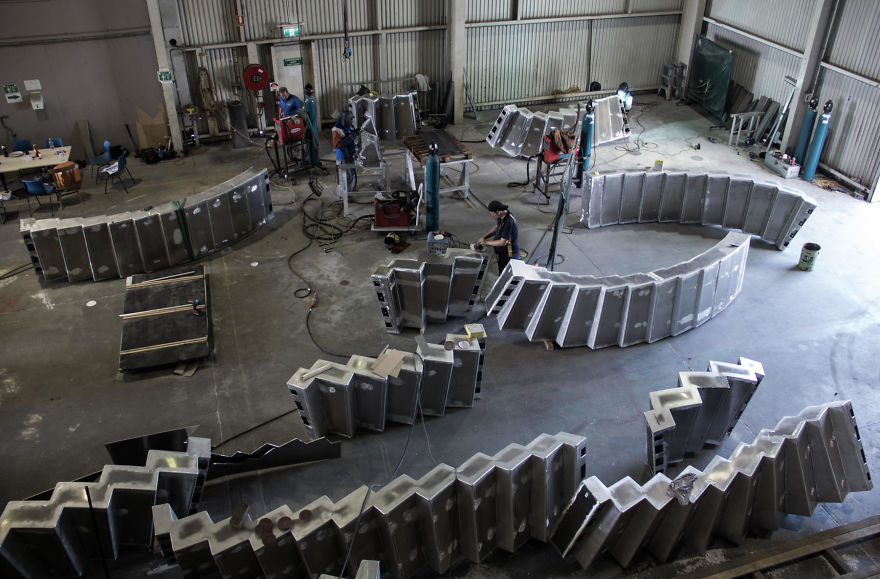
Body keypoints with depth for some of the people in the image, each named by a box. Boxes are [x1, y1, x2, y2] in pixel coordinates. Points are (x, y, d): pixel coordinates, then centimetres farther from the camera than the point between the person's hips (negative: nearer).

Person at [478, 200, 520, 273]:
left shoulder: (508, 222, -31)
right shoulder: (502, 217, -2)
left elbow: (502, 242, -30)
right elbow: (497, 227, 18)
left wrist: (486, 242, -19)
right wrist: (484, 237, 5)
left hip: (508, 255, -9)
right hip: (501, 252, 9)